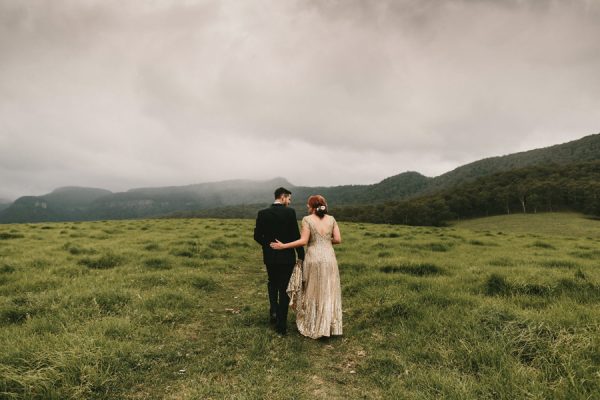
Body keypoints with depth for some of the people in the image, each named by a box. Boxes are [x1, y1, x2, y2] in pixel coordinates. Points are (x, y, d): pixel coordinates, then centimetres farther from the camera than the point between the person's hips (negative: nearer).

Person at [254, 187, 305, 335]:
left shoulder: (262, 213, -3)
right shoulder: (290, 212, -12)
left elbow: (257, 236, -2)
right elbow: (296, 236, -13)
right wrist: (301, 256, -3)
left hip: (269, 257, 3)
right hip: (287, 257, -3)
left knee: (272, 283, 27)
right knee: (284, 289, 8)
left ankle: (273, 310, 10)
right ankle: (281, 325, 13)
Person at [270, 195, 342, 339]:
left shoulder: (307, 219, -7)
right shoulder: (331, 219, 4)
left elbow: (303, 241, -13)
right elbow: (338, 239, 0)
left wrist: (283, 246, -7)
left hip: (313, 258, -3)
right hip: (329, 258, 3)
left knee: (313, 292, 11)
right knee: (328, 293, 12)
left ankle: (313, 327, 20)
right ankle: (329, 326, 18)